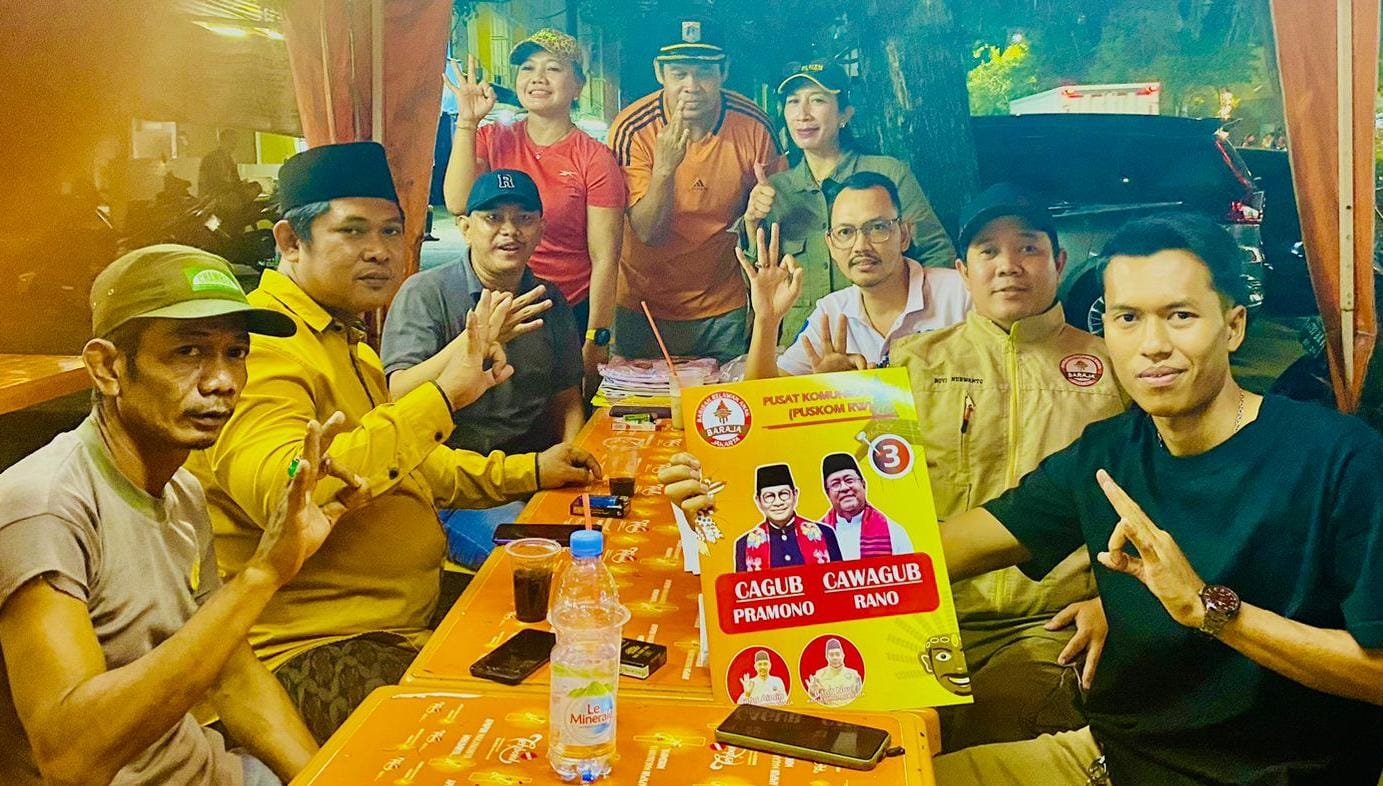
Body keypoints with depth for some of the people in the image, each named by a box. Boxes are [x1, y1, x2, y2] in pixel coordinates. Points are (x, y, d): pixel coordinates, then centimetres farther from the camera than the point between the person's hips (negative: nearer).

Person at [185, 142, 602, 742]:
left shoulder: (345, 342, 18)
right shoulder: (260, 346, -16)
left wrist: (527, 472, 20)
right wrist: (441, 393, -28)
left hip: (410, 619, 10)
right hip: (315, 649, -10)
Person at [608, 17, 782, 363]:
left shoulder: (753, 125, -12)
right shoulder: (632, 130, -16)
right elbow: (648, 234, -19)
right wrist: (665, 167, -33)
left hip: (723, 307, 2)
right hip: (643, 307, -1)